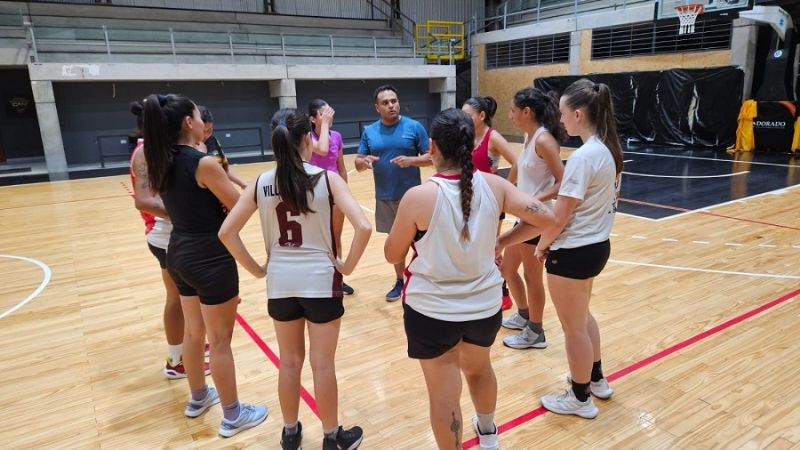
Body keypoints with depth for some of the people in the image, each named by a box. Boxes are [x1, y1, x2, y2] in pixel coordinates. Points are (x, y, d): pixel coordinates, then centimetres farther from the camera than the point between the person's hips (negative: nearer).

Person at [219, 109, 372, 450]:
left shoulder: (261, 184, -2)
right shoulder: (326, 179, -11)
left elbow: (226, 233, -2)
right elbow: (363, 227, -21)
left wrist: (256, 269, 6)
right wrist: (348, 265, -7)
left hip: (280, 283, 3)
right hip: (320, 281, -3)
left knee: (289, 362, 19)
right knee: (323, 364, 11)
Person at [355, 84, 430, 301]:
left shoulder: (414, 127, -5)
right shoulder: (369, 132, 4)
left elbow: (430, 157, -3)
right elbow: (358, 163, 6)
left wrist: (411, 160, -22)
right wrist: (364, 162, -18)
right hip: (385, 197, 3)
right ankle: (400, 281, 30)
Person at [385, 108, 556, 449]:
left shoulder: (419, 197, -21)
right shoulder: (494, 186, -10)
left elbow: (393, 255, -10)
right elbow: (545, 218, -7)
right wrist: (503, 242, 5)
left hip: (432, 310, -5)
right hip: (485, 304, 5)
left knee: (444, 396, 12)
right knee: (479, 368, 32)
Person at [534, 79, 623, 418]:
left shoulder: (583, 156, -24)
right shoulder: (610, 149, 4)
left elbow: (560, 217, -21)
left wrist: (542, 245, -5)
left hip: (573, 252, -10)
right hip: (598, 245, 10)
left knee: (574, 327, 9)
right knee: (582, 316, 27)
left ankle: (580, 398, 28)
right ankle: (596, 379, 45)